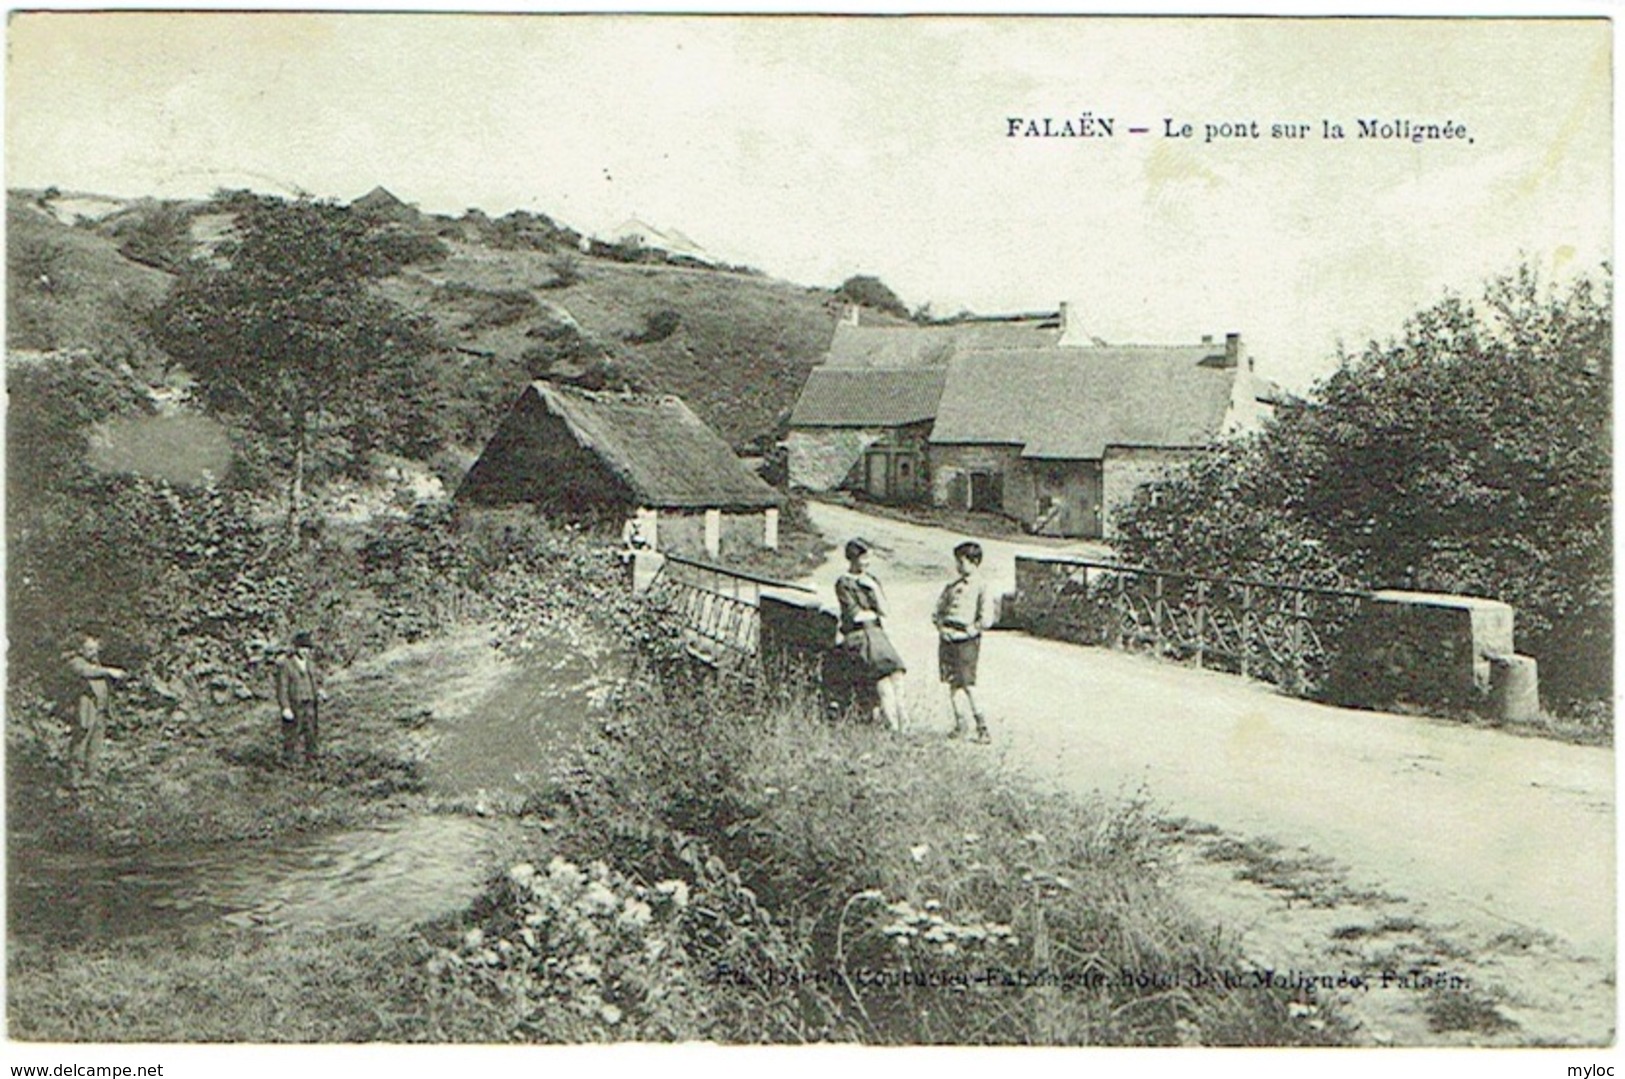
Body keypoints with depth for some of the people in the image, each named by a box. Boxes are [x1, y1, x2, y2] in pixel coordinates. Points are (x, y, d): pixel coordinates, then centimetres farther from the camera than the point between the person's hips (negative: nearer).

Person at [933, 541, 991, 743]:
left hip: (967, 640, -6)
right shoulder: (952, 586, 15)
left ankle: (982, 725, -1)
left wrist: (969, 630, -12)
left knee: (966, 684, -9)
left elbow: (985, 619, -9)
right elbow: (938, 609, 19)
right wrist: (940, 626, 3)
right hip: (947, 638, 6)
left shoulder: (981, 586, -3)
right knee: (952, 681, 6)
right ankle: (959, 723, 13)